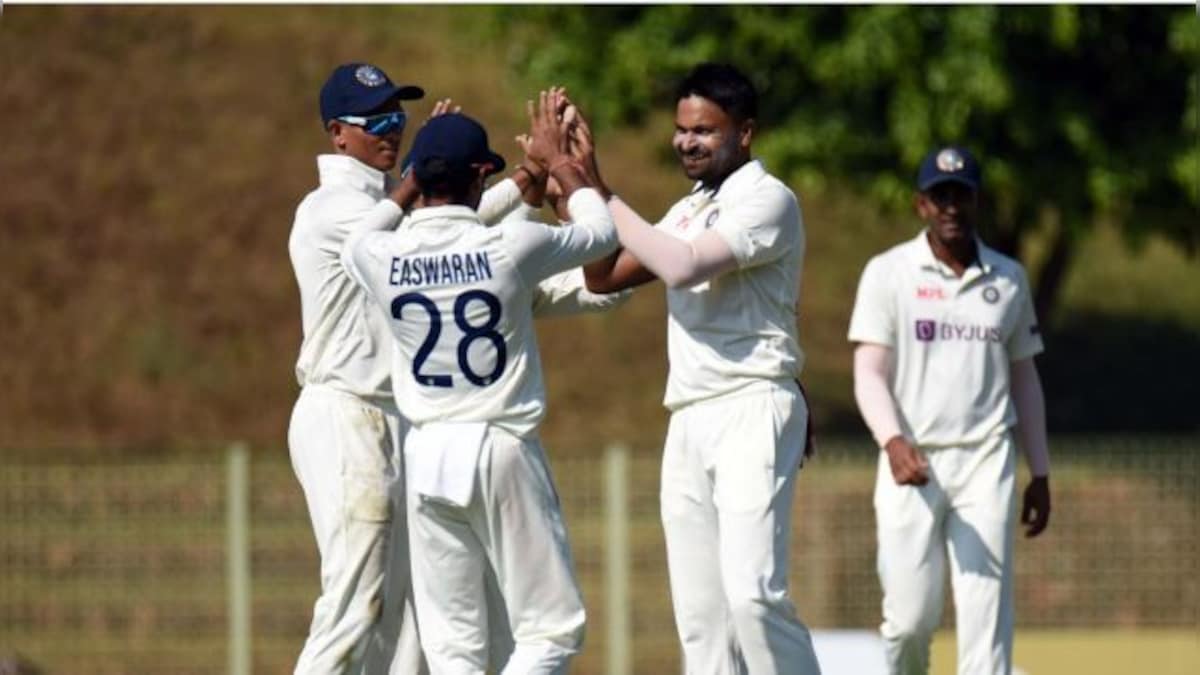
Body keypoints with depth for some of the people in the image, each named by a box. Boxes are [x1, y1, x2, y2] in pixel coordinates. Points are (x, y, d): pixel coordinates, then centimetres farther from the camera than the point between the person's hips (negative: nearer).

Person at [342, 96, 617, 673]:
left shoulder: (379, 256, -5)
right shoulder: (512, 246, -12)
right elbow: (602, 231, 8)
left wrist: (416, 178, 28)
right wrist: (558, 161, 22)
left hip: (427, 456, 3)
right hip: (504, 452, -3)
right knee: (552, 627, 3)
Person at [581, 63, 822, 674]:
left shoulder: (766, 199, -7)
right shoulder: (689, 211, 20)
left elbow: (683, 267, -20)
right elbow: (603, 277, 18)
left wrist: (601, 195, -13)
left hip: (753, 411, -9)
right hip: (689, 421, 9)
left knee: (753, 592, -20)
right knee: (699, 612, 4)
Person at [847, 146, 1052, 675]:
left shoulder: (1008, 279, 11)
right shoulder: (889, 273, 1)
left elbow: (1023, 378, 18)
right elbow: (869, 373, -6)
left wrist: (1040, 474, 14)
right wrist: (892, 441, -24)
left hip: (985, 459, 2)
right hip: (912, 462, -2)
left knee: (986, 610, -9)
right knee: (911, 614, -2)